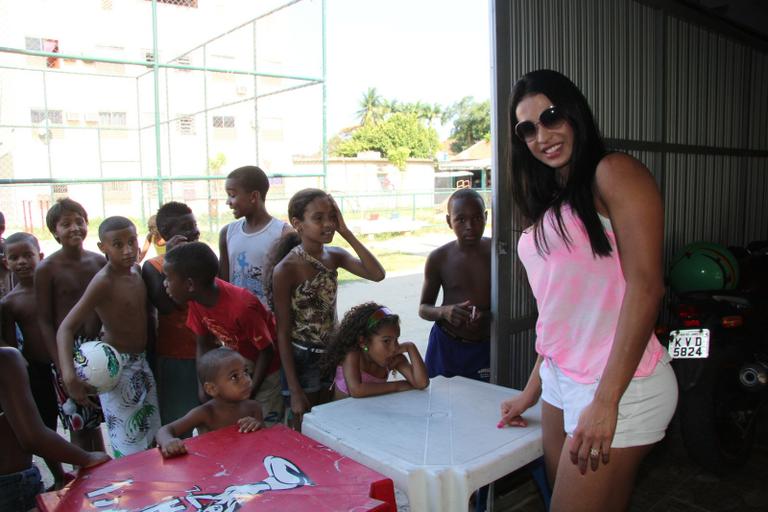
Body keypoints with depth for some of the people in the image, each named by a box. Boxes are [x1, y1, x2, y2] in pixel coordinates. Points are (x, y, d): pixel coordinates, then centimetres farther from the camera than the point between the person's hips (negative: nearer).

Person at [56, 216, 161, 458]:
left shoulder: (137, 270, 2)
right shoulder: (103, 282, -19)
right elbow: (66, 328, -23)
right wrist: (69, 376, -35)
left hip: (141, 362, 7)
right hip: (116, 366, -7)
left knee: (152, 436, 16)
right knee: (130, 449, -4)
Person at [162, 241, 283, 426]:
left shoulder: (242, 307, -35)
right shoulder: (196, 298, -14)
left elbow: (267, 351, -21)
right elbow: (203, 344, -3)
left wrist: (249, 393, -17)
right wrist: (203, 386, -11)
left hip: (262, 370, -6)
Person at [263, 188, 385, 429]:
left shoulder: (335, 256, -2)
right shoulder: (285, 269, -18)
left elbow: (377, 274, -16)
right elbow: (283, 332, -14)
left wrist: (346, 233, -18)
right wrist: (295, 390, -14)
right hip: (303, 361, -5)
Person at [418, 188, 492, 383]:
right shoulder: (438, 258, -6)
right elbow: (423, 308, 2)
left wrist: (489, 317, -22)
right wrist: (443, 311, -19)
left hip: (486, 346, 0)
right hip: (446, 345, 1)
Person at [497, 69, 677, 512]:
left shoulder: (614, 173, -8)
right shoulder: (550, 202, 16)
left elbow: (645, 286, -17)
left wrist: (606, 400, -20)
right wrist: (532, 391, 18)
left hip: (617, 387, -7)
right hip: (561, 380, 7)